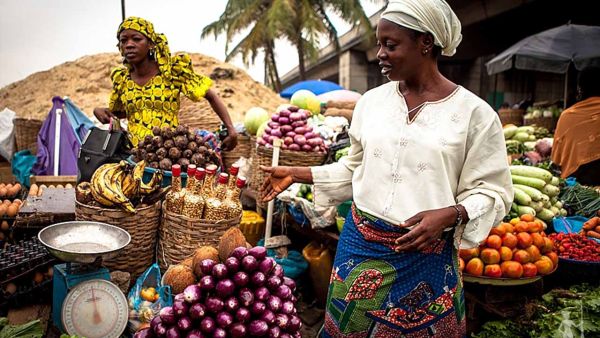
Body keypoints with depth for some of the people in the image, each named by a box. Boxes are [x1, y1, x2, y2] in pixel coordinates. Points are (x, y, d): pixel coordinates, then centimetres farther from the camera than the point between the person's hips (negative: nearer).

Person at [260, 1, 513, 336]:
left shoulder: (474, 112, -8)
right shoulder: (372, 100, 4)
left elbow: (492, 191, -5)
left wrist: (449, 215, -23)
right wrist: (295, 174, 9)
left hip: (425, 255, -3)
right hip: (360, 244, 4)